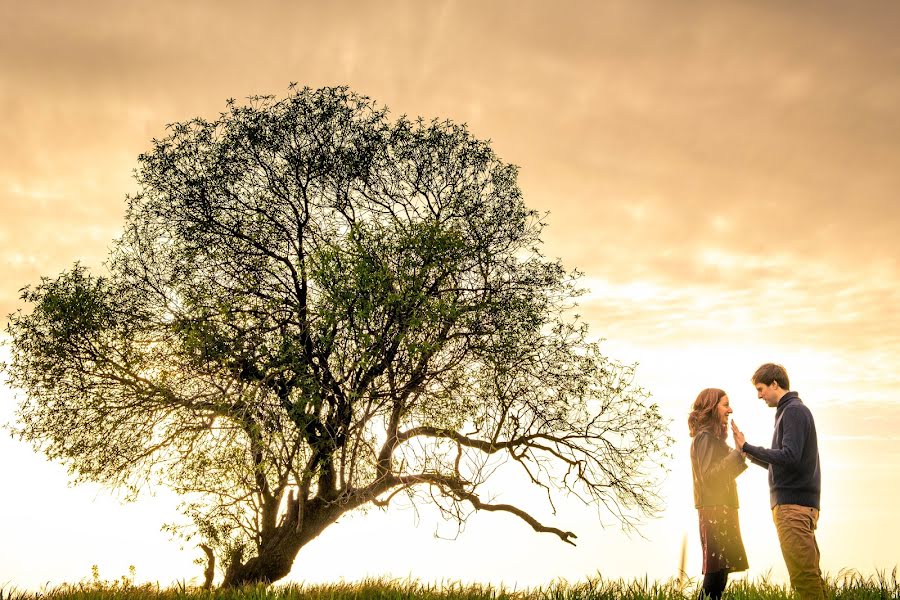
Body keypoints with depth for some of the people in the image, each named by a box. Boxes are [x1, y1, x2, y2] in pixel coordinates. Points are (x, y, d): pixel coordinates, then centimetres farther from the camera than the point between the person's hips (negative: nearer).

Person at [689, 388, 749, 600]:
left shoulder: (714, 437, 19)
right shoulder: (705, 437, -10)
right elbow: (709, 475, -18)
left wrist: (740, 453, 13)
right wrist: (738, 452, -18)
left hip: (722, 509, 10)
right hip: (714, 510, -10)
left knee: (719, 572, 9)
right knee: (716, 573, -11)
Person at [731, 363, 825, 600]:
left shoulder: (794, 411, -9)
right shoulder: (789, 411, 20)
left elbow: (789, 457, -19)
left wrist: (747, 447, -14)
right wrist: (748, 453, 19)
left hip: (794, 504, -10)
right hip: (793, 503, 10)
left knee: (803, 574, -11)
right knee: (809, 574, 10)